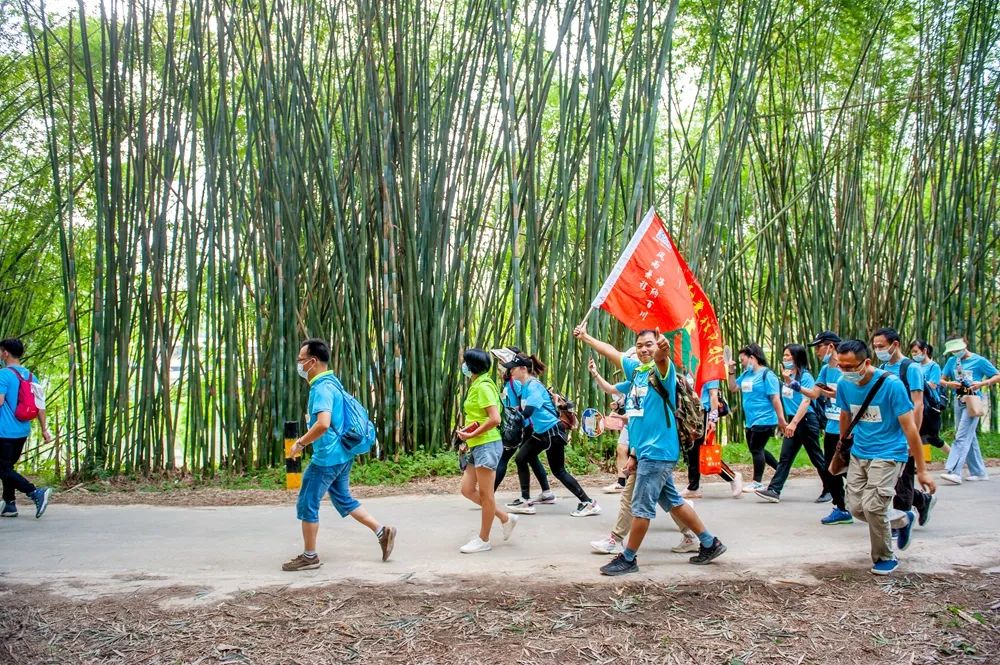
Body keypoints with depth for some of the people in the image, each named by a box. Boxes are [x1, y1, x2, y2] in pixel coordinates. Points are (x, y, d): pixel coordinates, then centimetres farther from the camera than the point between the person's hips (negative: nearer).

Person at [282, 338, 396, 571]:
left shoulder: (322, 387, -19)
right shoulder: (331, 383, 12)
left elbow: (323, 423, -32)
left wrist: (301, 443, -20)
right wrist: (306, 440, 21)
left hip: (327, 456, -10)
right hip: (341, 454, 10)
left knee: (307, 504, 2)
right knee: (343, 500, 19)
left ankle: (309, 556, 12)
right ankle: (382, 532, 17)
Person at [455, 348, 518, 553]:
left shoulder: (483, 386, -14)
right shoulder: (475, 386, 15)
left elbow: (495, 419, -22)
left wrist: (472, 434, -17)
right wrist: (466, 431, 4)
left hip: (487, 444, -10)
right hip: (477, 446, 10)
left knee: (485, 494, 0)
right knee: (467, 490, 11)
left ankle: (483, 540, 9)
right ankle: (505, 518, 21)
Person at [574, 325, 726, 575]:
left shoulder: (662, 370, -12)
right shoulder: (636, 368, 10)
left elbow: (661, 358, -36)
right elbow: (611, 352, 24)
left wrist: (663, 349, -59)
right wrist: (585, 337, 33)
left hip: (658, 451, -9)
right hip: (645, 450, 9)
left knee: (641, 507, -1)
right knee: (673, 502, 16)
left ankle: (628, 559, 11)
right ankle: (710, 544, 27)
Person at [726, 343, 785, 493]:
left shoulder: (767, 374, -13)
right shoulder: (746, 374, 11)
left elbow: (775, 399, -16)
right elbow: (733, 388, 17)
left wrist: (781, 420, -18)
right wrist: (732, 371, 5)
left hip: (764, 420, -9)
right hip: (750, 421, 9)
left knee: (756, 449, -5)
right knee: (756, 449, 16)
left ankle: (757, 482, 6)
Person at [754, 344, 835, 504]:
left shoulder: (805, 376, -12)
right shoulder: (788, 377, 10)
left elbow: (806, 402, -20)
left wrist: (794, 423, -26)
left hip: (806, 420, -8)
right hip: (792, 421, 8)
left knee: (816, 457, 4)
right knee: (785, 458, 2)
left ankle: (831, 489, 18)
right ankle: (774, 490, -3)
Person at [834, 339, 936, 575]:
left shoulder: (891, 384, -20)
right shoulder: (844, 384, -4)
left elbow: (909, 427, -17)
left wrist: (922, 470, -16)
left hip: (888, 454, -6)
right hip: (858, 453, 6)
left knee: (872, 507, -15)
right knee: (856, 507, 3)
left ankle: (885, 558, 10)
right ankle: (903, 520, 31)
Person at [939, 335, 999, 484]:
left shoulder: (979, 361, -5)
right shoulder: (952, 361, 10)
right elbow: (941, 380, 14)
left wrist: (982, 383, -17)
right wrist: (949, 384, -8)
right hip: (959, 401, 6)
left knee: (962, 437, -15)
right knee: (970, 438, 11)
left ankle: (954, 472, -22)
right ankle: (979, 472, 20)